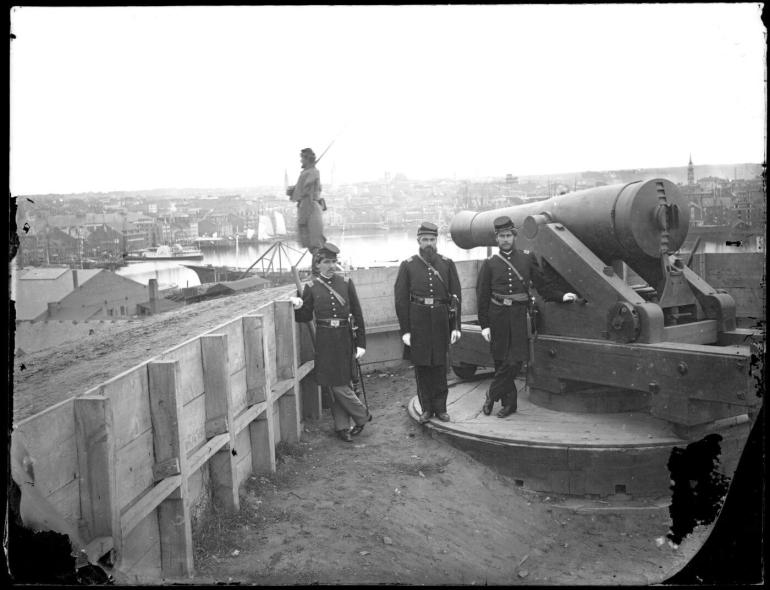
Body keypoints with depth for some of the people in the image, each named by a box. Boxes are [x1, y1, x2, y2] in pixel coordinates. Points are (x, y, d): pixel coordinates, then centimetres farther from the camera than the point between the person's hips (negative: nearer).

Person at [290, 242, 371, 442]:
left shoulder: (346, 283, 1)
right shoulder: (311, 287, 1)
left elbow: (357, 314, 2)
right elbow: (306, 316, 8)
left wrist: (361, 343, -1)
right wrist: (298, 307, -15)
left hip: (345, 340, 0)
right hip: (325, 342, 1)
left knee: (341, 385, 0)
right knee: (334, 385, 3)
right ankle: (342, 426, 18)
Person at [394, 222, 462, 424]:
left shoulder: (447, 264, 6)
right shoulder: (408, 265, 2)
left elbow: (455, 296, 5)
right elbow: (401, 299, 0)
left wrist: (455, 326, -1)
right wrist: (405, 330, -5)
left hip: (441, 321, 1)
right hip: (417, 322, -1)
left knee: (439, 366, 7)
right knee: (421, 366, 6)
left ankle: (440, 407, 19)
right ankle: (426, 408, 18)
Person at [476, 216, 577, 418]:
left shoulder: (527, 258, 8)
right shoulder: (489, 263, 5)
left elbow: (543, 283, 13)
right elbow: (482, 296, 3)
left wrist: (561, 296, -3)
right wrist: (484, 325, -2)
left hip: (519, 314, 0)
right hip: (497, 317, 0)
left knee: (515, 361, -9)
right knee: (501, 362, 5)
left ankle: (492, 395, 7)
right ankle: (509, 402, 18)